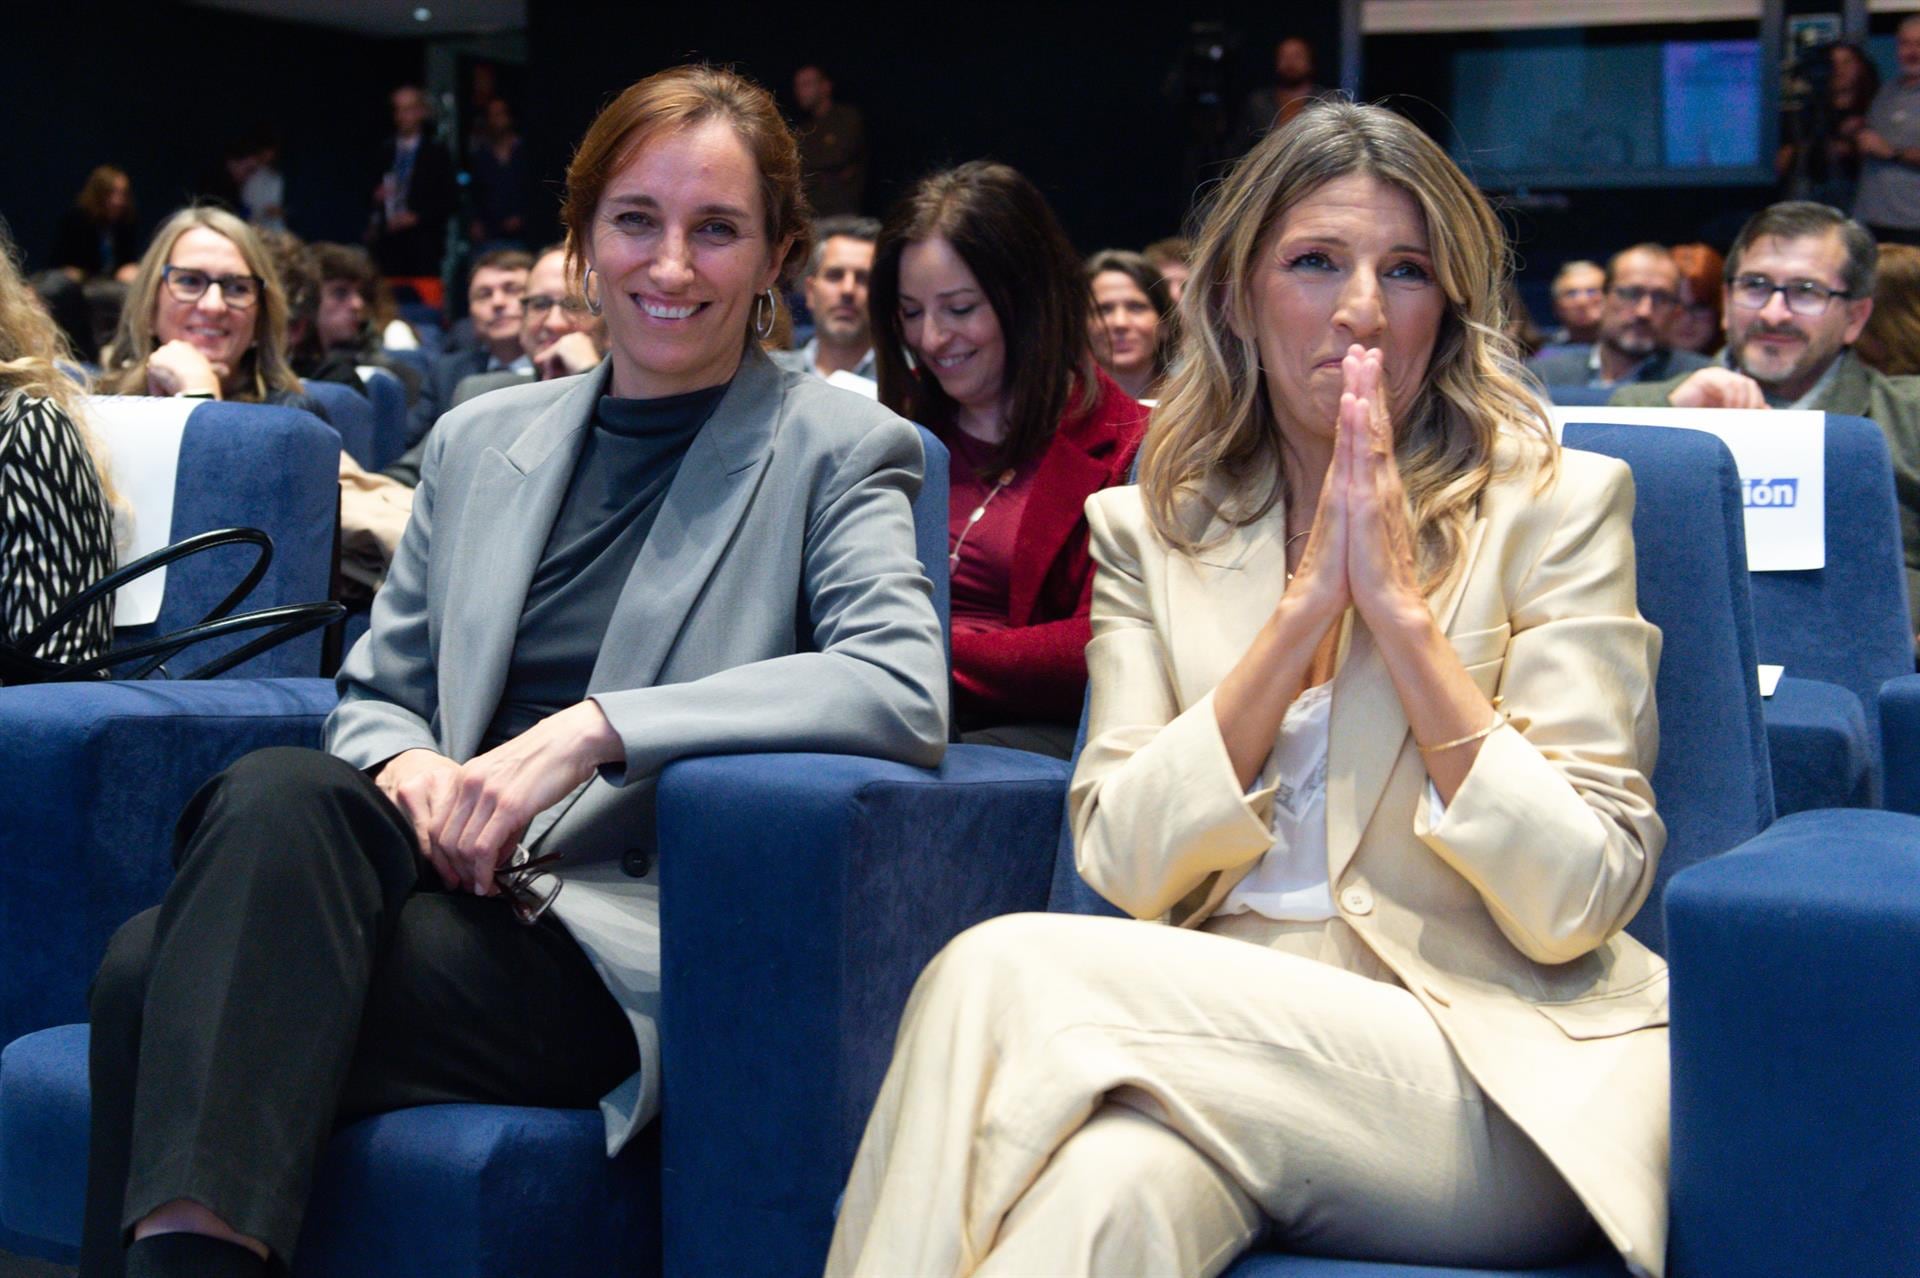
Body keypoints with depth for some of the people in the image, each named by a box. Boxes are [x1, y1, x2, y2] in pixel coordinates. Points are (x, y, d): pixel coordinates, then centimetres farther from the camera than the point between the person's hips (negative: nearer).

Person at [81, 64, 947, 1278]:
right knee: (279, 789, -31)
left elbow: (905, 690, -13)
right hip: (449, 891, 5)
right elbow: (376, 694, 23)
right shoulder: (479, 440, 20)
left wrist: (595, 728, -21)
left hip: (622, 944, -5)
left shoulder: (838, 450, 5)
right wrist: (406, 769, -3)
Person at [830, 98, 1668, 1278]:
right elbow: (1126, 865, -1)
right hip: (1225, 1047, 2)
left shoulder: (1560, 505, 3)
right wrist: (1306, 604, -8)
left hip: (1494, 1072, -2)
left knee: (1008, 971, -26)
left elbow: (1577, 900, -6)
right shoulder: (1147, 532, 13)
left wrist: (1400, 603, -11)